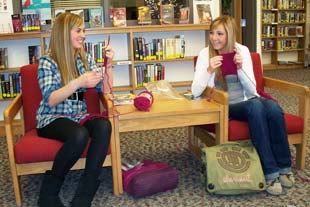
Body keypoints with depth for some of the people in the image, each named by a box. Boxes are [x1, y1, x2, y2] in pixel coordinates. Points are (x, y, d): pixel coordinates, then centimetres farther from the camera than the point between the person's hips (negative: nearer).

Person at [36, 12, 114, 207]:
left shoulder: (85, 58, 9)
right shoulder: (47, 62, -6)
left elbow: (105, 89, 6)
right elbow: (50, 100, -17)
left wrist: (108, 65, -9)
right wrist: (78, 83, -29)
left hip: (79, 116, 5)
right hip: (52, 119, -4)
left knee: (103, 125, -30)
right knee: (80, 135, -37)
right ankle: (49, 191, -13)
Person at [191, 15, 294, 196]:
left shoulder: (242, 50, 2)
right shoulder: (206, 54, -4)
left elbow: (252, 90, -2)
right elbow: (196, 92, -13)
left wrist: (240, 68, -18)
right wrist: (209, 70, -28)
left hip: (247, 101, 3)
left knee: (273, 107, -30)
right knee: (256, 106, -34)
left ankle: (283, 167, -17)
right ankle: (270, 172, -27)